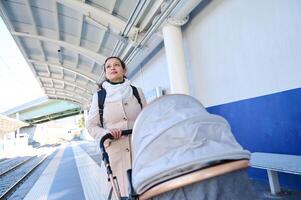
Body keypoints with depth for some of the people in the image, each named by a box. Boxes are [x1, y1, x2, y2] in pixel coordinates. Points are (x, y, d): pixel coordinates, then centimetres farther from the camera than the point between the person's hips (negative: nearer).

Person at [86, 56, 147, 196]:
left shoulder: (137, 92, 9)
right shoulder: (99, 96, 6)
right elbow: (90, 125, 7)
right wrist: (106, 134, -10)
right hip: (115, 151, -1)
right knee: (120, 190, -3)